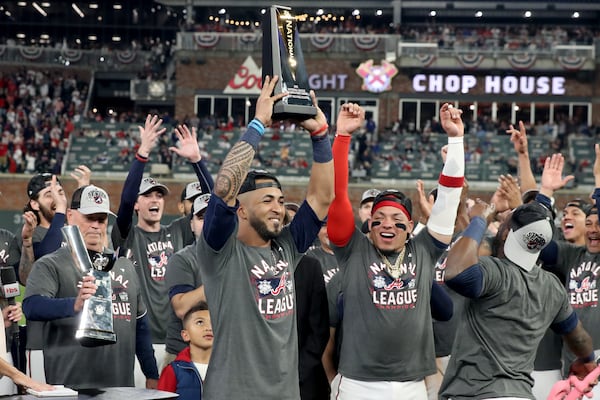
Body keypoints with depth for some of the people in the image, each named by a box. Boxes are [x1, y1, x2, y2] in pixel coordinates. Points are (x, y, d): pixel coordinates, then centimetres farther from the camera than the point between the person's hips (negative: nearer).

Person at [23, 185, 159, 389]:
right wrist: (74, 305, -38)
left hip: (122, 386, 5)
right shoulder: (51, 265, 0)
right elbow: (32, 307, -19)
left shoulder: (124, 265, 18)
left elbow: (140, 324, 22)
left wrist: (152, 375, 17)